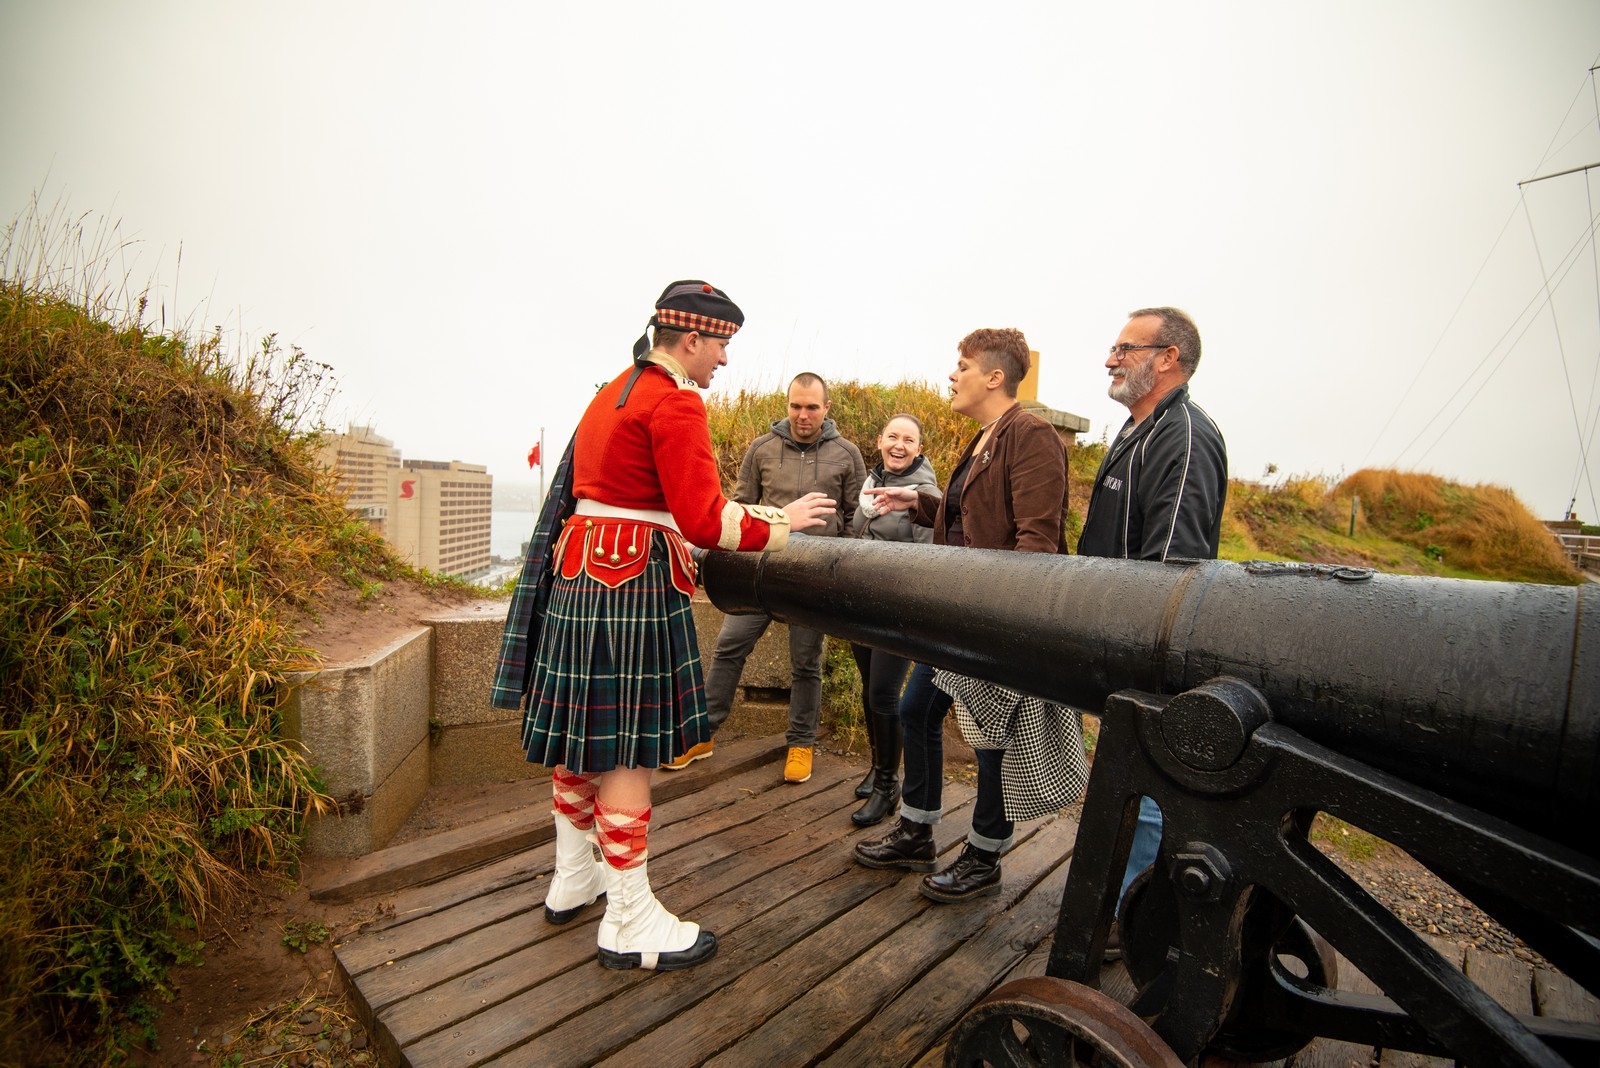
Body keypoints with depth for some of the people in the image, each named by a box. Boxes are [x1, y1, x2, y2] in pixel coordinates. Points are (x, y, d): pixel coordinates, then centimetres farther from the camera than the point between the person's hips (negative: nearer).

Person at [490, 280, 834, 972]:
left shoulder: (615, 391, 17)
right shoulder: (676, 403, -13)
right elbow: (703, 520, -20)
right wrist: (781, 524, -7)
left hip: (577, 570, 10)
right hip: (630, 582, -10)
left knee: (581, 734, 17)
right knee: (626, 748, -1)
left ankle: (573, 878, 35)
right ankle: (629, 920, 14)